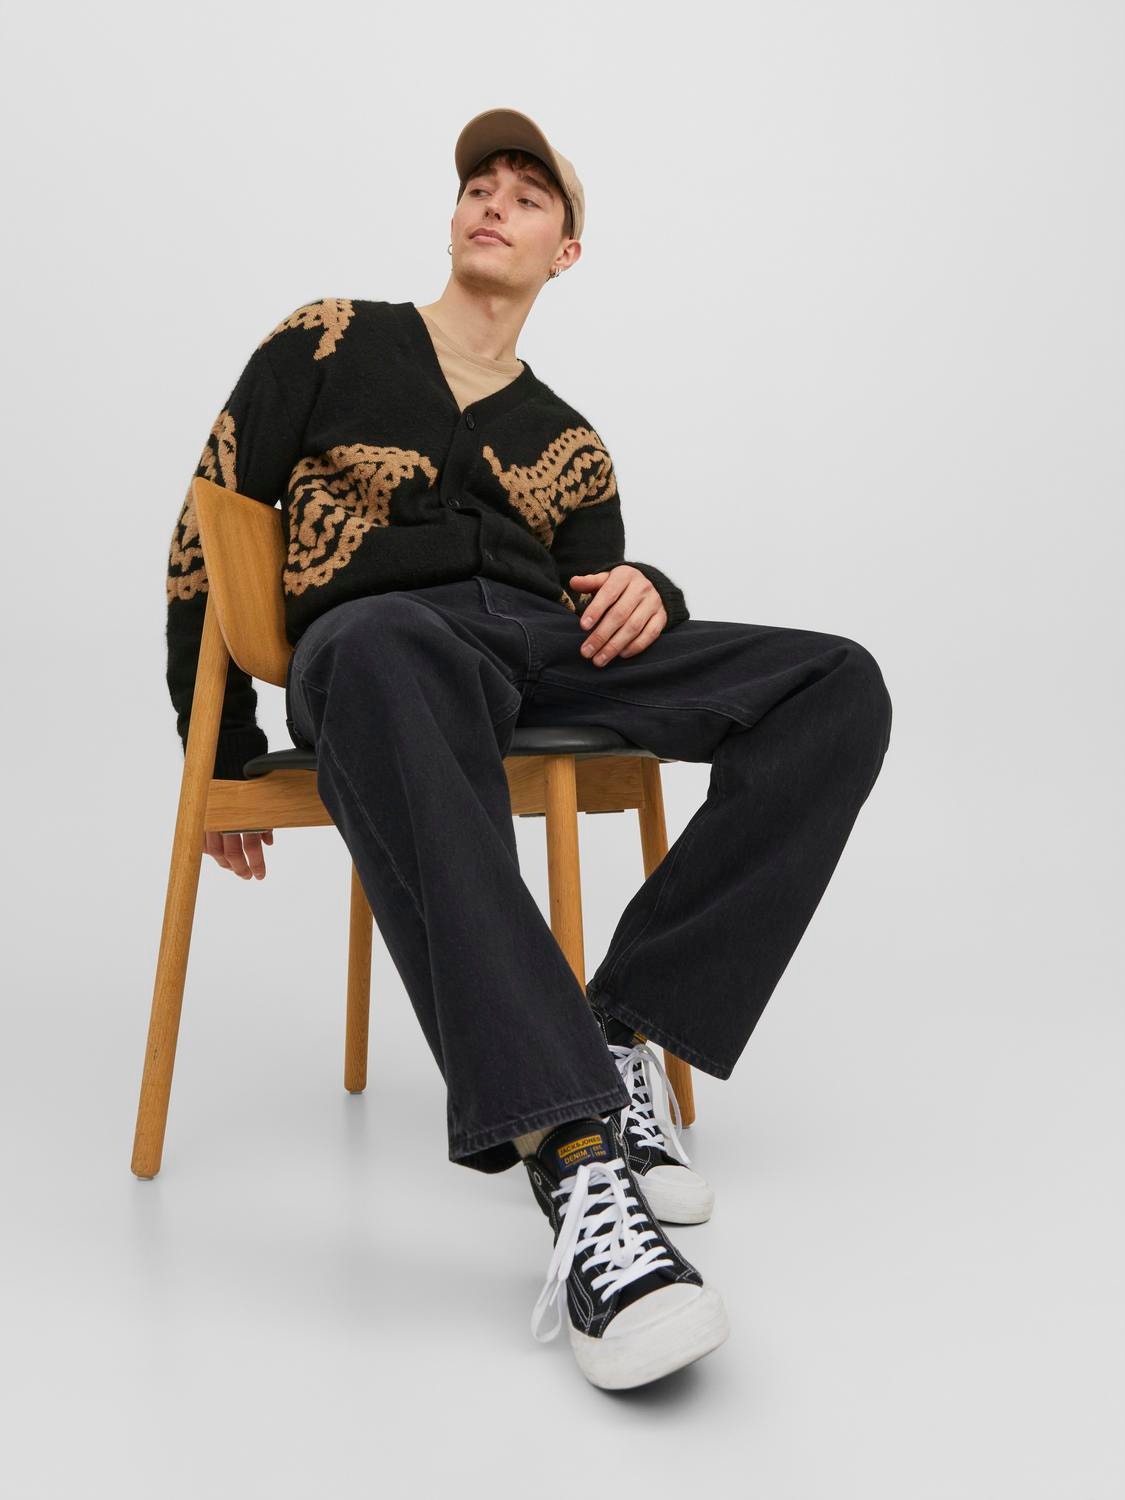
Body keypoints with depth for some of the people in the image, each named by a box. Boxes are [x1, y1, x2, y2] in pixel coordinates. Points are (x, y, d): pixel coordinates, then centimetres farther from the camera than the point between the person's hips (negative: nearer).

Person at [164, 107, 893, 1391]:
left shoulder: (569, 447, 29)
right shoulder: (331, 341, 20)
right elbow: (204, 536, 15)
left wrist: (648, 595, -4)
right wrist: (224, 755, 10)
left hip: (545, 640, 4)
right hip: (376, 632, -4)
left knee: (839, 684, -18)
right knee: (390, 659, -44)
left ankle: (626, 1033, -24)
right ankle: (572, 1157, -52)